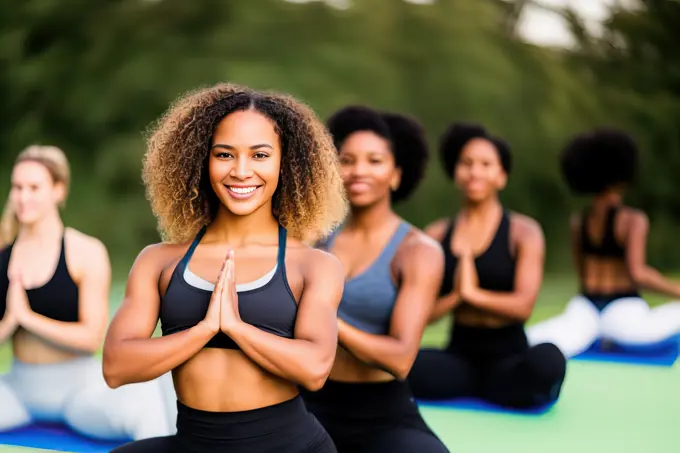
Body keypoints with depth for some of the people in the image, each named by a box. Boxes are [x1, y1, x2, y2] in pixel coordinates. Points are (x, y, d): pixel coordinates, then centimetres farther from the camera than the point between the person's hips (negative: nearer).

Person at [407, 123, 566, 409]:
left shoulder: (524, 232, 2)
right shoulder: (437, 235, 8)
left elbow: (523, 305, -10)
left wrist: (472, 294, -11)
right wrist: (455, 298, -14)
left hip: (507, 357, -1)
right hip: (458, 357, 1)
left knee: (547, 359, -36)